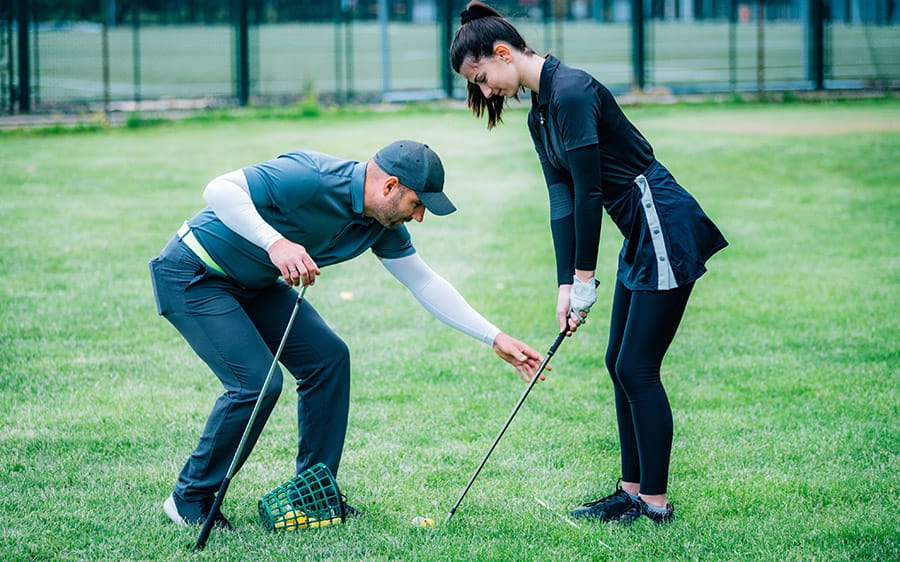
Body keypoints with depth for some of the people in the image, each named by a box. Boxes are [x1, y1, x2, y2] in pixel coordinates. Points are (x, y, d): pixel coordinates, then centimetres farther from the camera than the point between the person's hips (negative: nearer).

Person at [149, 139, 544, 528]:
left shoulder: (382, 225, -3)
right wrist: (276, 242, -44)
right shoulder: (311, 178, -30)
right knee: (256, 380, -19)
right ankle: (190, 500, -2)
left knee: (327, 355, 0)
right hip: (192, 275, -9)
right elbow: (219, 189, -33)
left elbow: (425, 284, 6)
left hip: (251, 283, 9)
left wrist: (495, 338, 3)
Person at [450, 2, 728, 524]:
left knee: (637, 368, -6)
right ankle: (632, 490, 19)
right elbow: (562, 201, 7)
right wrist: (566, 285, -1)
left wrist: (585, 278, -12)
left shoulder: (571, 92, -18)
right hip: (641, 235, 10)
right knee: (620, 364, 12)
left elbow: (587, 192, -19)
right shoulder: (540, 115, 12)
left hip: (666, 229, -10)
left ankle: (655, 502, 1)